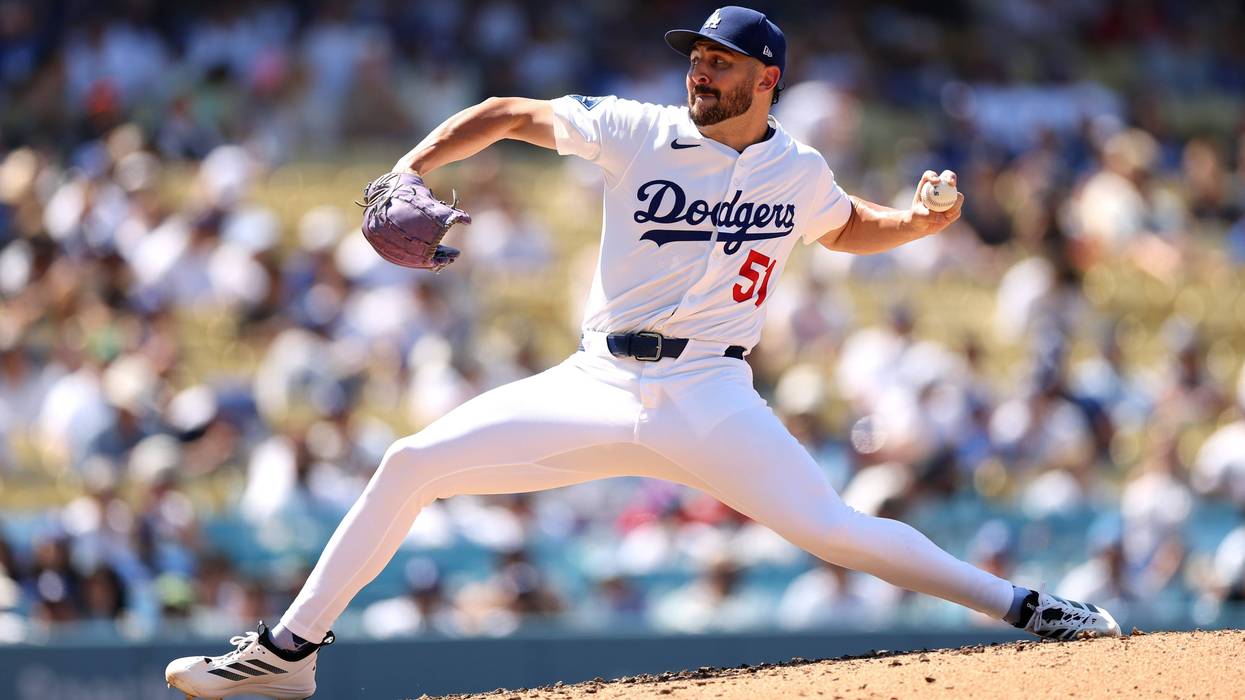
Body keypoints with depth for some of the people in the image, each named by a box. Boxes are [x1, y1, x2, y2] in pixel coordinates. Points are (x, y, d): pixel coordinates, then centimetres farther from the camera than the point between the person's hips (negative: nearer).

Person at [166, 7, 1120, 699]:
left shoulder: (799, 173, 5)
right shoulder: (639, 134, 1)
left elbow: (849, 229, 26)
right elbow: (510, 115, 9)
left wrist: (920, 221, 5)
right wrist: (407, 173, -3)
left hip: (711, 400, -1)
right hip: (598, 386, 1)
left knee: (831, 529, -20)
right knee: (412, 464, -9)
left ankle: (1022, 607, -8)